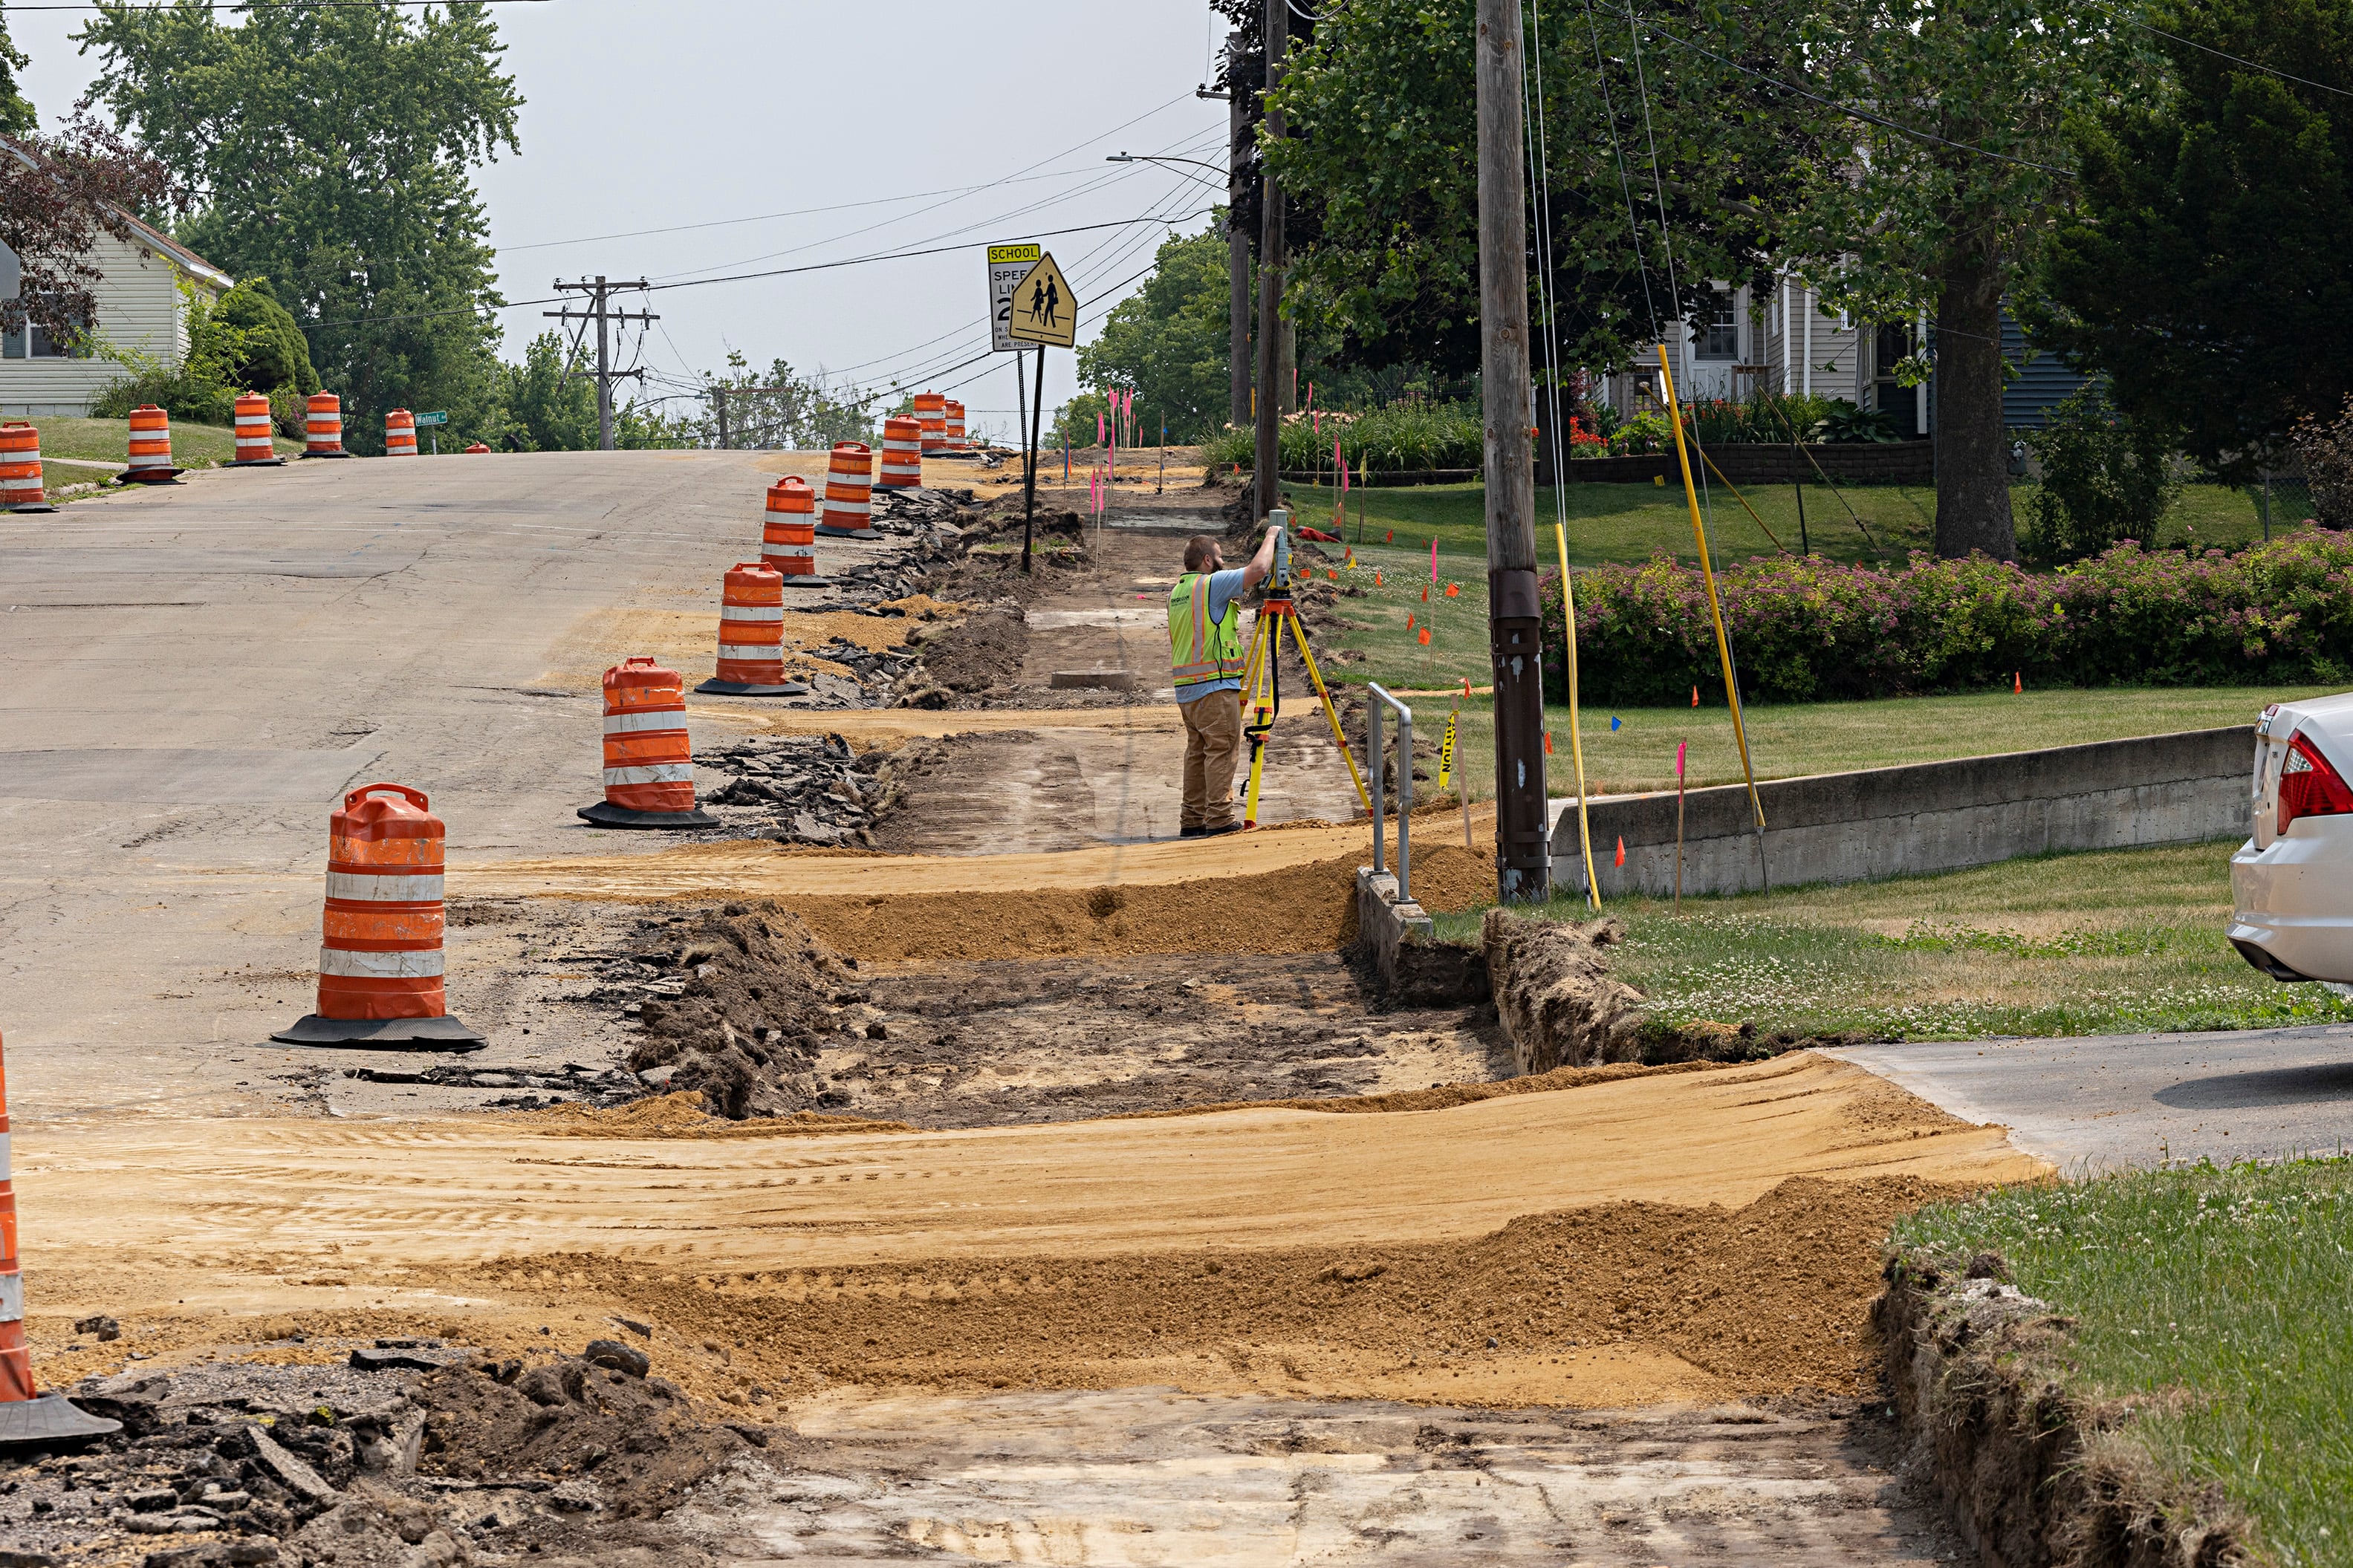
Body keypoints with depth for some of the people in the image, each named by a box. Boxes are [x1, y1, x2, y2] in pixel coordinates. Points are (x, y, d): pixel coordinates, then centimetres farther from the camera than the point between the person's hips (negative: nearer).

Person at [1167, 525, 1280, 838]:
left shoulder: (1176, 592, 16)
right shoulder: (1213, 584, -10)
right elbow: (1258, 569, -17)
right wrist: (1271, 537, -3)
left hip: (1185, 689, 9)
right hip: (1215, 686, -9)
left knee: (1197, 751, 12)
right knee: (1222, 750, -7)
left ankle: (1192, 820, 12)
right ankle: (1219, 820, -12)